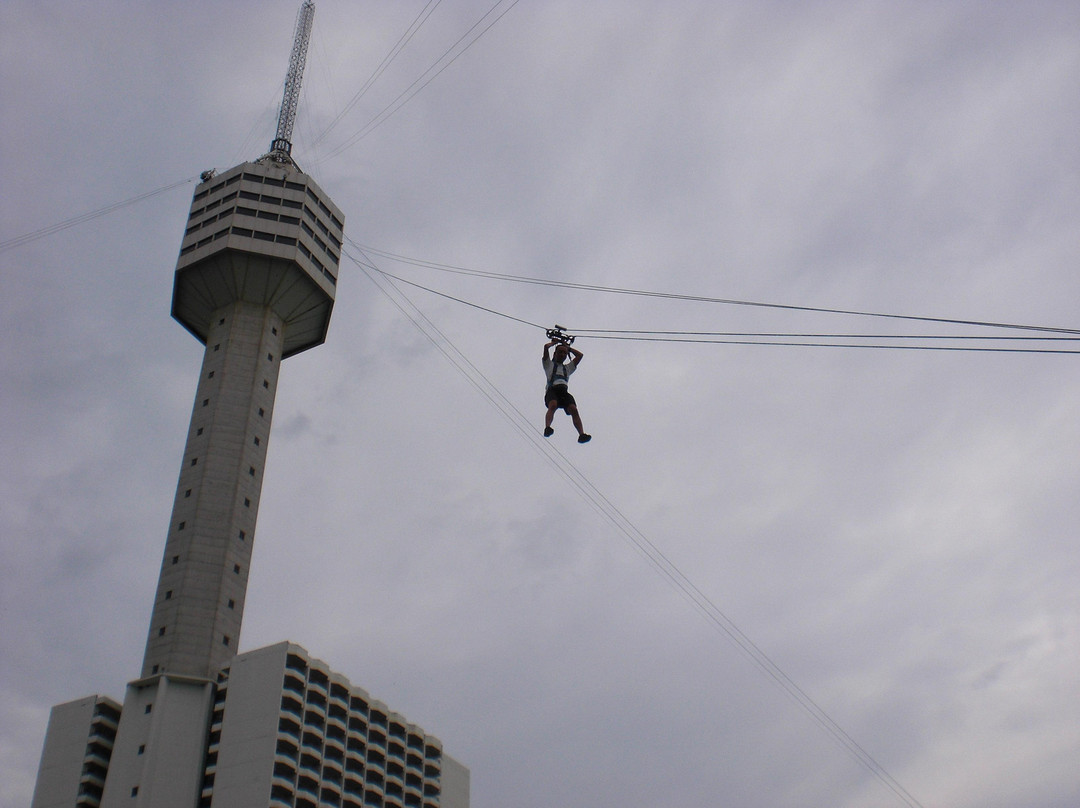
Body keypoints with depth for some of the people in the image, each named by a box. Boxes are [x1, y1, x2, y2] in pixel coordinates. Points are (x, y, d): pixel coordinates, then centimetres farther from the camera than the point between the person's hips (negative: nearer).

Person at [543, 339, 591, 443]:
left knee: (573, 409, -24)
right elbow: (546, 347, 14)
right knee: (553, 405, -36)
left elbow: (580, 355, 33)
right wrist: (554, 342, 34)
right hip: (552, 390, -3)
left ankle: (581, 434, -38)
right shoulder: (549, 364, 25)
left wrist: (568, 347, 40)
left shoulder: (568, 367, 36)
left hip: (564, 391, 3)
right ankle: (547, 428, -53)